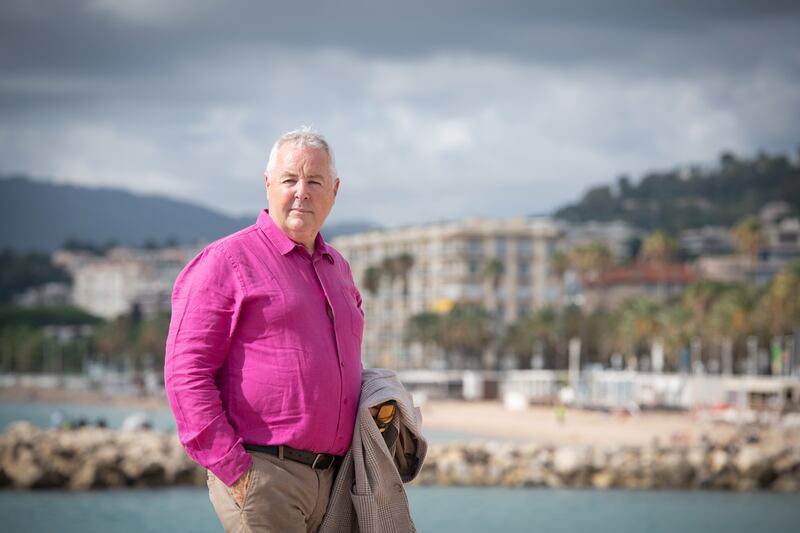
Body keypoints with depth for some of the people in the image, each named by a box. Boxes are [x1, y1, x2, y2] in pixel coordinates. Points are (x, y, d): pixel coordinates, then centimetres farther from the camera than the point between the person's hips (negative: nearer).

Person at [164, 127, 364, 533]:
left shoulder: (337, 269, 20)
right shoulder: (227, 260, -3)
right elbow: (186, 373, -10)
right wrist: (232, 469, -16)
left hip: (330, 480, 7)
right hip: (259, 472, -7)